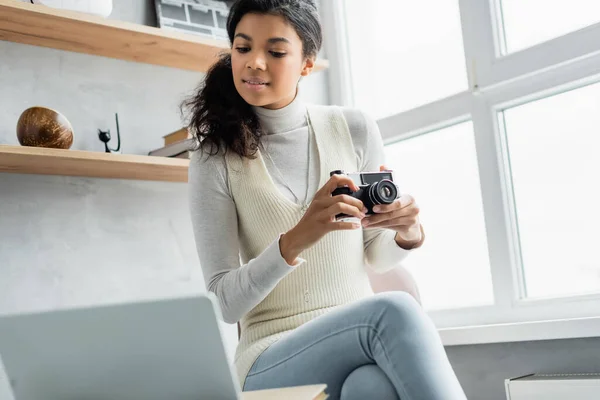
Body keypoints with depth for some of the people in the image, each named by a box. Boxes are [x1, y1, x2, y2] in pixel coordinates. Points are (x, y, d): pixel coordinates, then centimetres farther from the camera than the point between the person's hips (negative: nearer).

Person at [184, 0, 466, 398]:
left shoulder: (356, 129, 3)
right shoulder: (215, 160, -2)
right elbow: (226, 303, -7)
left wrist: (407, 234, -11)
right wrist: (295, 241, -24)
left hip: (362, 335, 2)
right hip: (274, 361, -1)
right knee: (393, 311, -31)